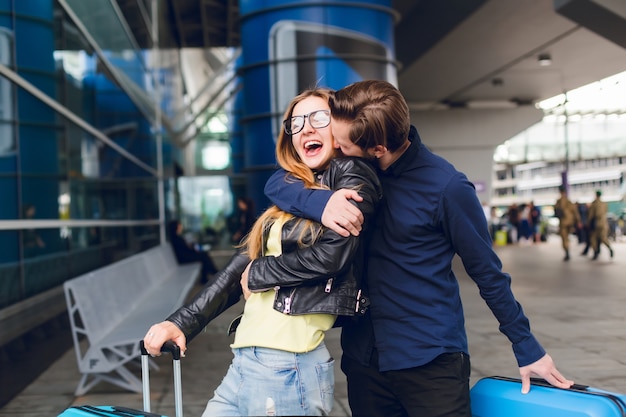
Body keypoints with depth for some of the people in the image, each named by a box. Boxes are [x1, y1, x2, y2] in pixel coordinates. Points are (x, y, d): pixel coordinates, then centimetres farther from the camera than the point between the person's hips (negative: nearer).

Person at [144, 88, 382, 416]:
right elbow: (239, 268, 15)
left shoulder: (352, 174, -2)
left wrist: (256, 275, -3)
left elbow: (332, 254, -16)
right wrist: (182, 322, 6)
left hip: (287, 366, -7)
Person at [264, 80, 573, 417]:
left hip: (432, 361, -4)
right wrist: (320, 202, -26)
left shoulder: (445, 186, -14)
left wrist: (527, 348, 1)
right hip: (362, 357, 5)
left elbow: (487, 272, -5)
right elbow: (277, 182, -5)